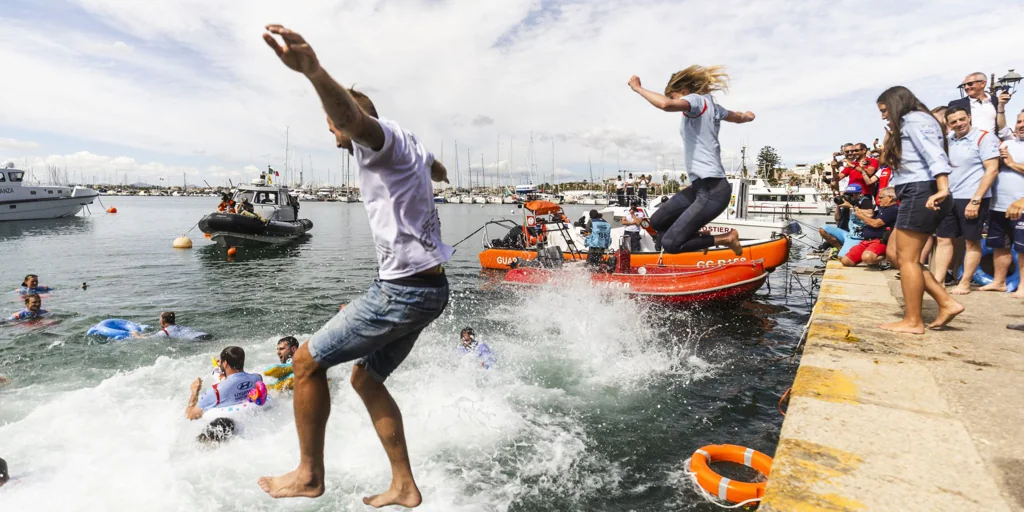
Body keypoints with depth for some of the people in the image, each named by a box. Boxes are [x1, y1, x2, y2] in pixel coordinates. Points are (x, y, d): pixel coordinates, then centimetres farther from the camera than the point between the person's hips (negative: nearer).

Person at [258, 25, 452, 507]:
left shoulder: (382, 135, -9)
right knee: (366, 379, 19)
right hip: (429, 287, 10)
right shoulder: (411, 143, 18)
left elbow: (355, 118, -36)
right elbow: (438, 169, 42)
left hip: (403, 290, -10)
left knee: (307, 361, 3)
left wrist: (313, 71, -54)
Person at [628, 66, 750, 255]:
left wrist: (637, 88, -15)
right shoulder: (712, 106, 16)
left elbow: (666, 104, -32)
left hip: (711, 190, -10)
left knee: (670, 244, -11)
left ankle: (724, 239, 3)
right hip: (702, 186, 10)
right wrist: (745, 115, 62)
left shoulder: (696, 100, -9)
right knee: (657, 222, 17)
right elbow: (741, 117, 37)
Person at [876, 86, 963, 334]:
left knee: (907, 259, -7)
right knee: (899, 255, 11)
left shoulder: (915, 120, -6)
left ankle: (913, 321, 0)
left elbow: (934, 153, -23)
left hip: (920, 194, -11)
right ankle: (947, 303, 10)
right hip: (916, 196, 11)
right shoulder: (910, 124, 25)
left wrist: (943, 188, -35)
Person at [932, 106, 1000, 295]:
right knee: (943, 238, 6)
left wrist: (975, 200, -19)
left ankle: (965, 284, 9)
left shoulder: (984, 138, -8)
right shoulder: (949, 140, 9)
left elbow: (992, 170, -13)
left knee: (972, 242, 3)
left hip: (971, 198, -6)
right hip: (950, 198, 6)